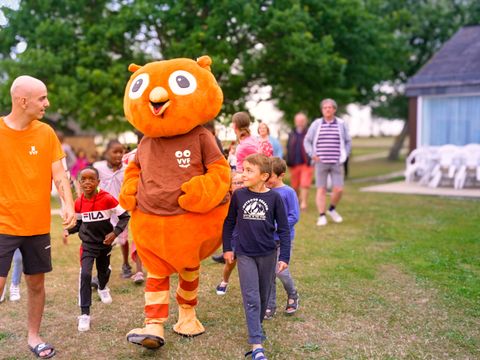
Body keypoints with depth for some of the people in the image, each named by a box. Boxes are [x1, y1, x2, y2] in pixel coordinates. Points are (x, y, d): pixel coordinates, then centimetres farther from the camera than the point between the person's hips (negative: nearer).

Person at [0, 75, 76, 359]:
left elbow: (59, 174, -1)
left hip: (38, 225, 3)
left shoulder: (46, 133, 1)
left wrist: (69, 204, -17)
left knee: (37, 283, 12)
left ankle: (33, 336, 29)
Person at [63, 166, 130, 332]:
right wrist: (68, 231, -10)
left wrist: (115, 233, -21)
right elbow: (79, 222, 8)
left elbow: (125, 216, -12)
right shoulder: (78, 203, -9)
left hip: (105, 243, 0)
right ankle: (85, 314, -7)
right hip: (87, 244, 0)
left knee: (104, 271, 22)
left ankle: (102, 288, 59)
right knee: (85, 274, -16)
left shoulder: (107, 199, -19)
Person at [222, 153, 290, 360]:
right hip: (245, 254, 0)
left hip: (268, 254, 1)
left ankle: (257, 326, 41)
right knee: (251, 298, -4)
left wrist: (284, 256, -6)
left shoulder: (274, 197, -10)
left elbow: (283, 229, -4)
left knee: (263, 296, 16)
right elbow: (229, 222, 6)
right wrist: (227, 248, 5)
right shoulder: (238, 195, -6)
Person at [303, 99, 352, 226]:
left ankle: (332, 209, 23)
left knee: (338, 189, -3)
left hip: (336, 163, 1)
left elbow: (348, 142, 14)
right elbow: (307, 141, 9)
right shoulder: (316, 124, 3)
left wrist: (344, 156, 3)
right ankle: (322, 216, 7)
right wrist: (312, 155, -4)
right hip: (321, 162, -1)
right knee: (321, 189, 0)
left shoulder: (341, 124, 5)